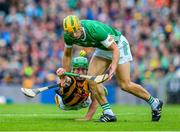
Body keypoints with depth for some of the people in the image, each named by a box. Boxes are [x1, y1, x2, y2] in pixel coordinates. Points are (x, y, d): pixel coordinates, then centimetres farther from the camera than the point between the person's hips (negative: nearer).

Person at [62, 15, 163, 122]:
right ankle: (108, 113, -3)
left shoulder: (95, 29, -38)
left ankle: (155, 103, 10)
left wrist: (114, 65, -48)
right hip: (102, 48, 7)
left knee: (125, 85, -9)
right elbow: (67, 55, 0)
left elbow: (115, 49, -32)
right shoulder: (68, 36, -19)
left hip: (118, 45, -7)